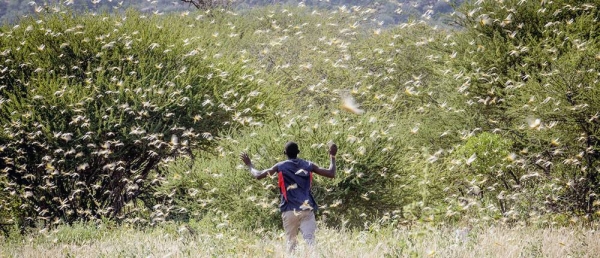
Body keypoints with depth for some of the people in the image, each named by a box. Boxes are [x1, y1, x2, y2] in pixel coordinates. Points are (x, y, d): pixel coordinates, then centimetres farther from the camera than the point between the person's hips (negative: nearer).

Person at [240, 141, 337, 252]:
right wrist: (332, 156, 27)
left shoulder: (280, 167, 6)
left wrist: (249, 164, 24)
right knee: (310, 241, -11)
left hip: (289, 210, -1)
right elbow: (331, 174, 12)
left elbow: (258, 175, 5)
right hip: (307, 209, 1)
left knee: (291, 243, 9)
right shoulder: (308, 165, 11)